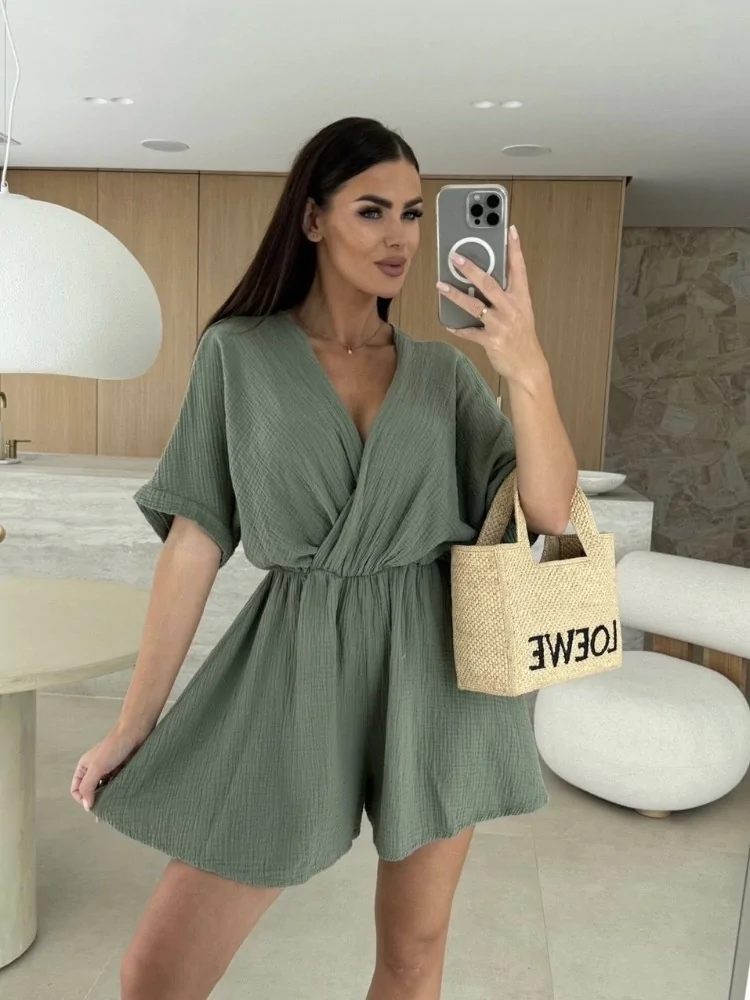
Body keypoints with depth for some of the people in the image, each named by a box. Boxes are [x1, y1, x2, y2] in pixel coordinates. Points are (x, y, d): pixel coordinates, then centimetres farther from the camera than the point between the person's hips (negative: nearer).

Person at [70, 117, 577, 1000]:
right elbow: (194, 539, -1)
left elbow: (549, 510, -5)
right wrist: (133, 722, -1)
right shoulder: (238, 353, -1)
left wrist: (527, 372, -21)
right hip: (298, 669, -1)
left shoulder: (443, 369, 5)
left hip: (434, 668, 2)